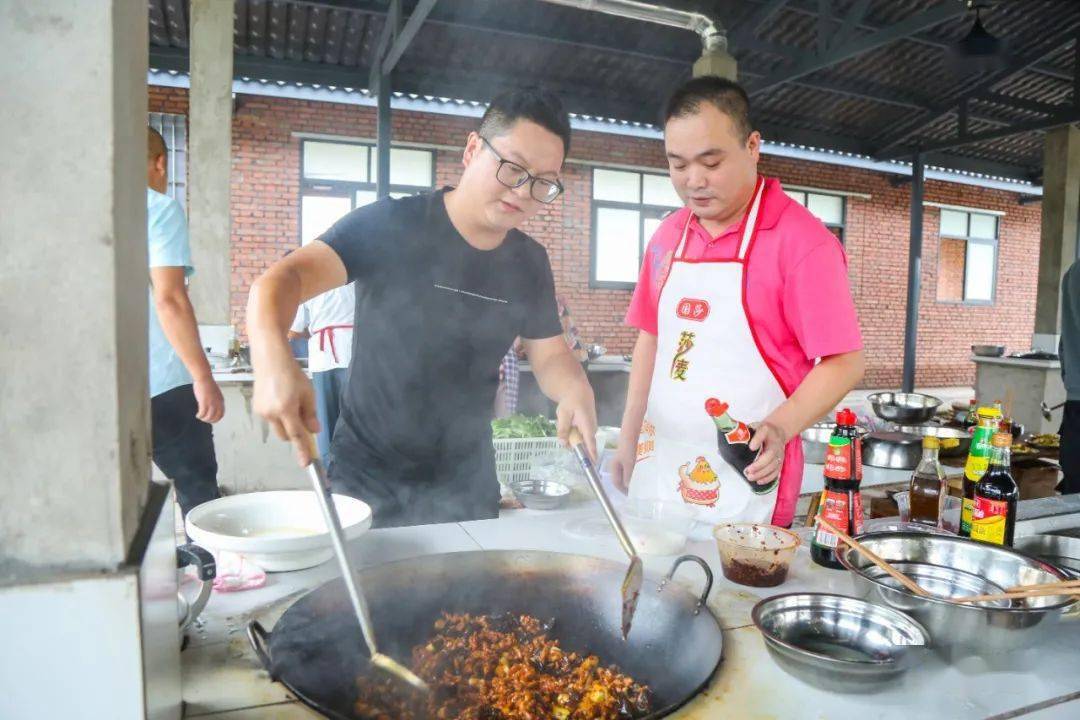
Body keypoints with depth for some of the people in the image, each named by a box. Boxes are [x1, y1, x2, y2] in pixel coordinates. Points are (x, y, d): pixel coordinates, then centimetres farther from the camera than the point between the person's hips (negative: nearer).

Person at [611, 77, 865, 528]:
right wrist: (630, 438, 9)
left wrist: (781, 428, -26)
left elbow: (844, 363, -11)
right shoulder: (667, 236, 7)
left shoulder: (803, 241, -11)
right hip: (659, 465, 5)